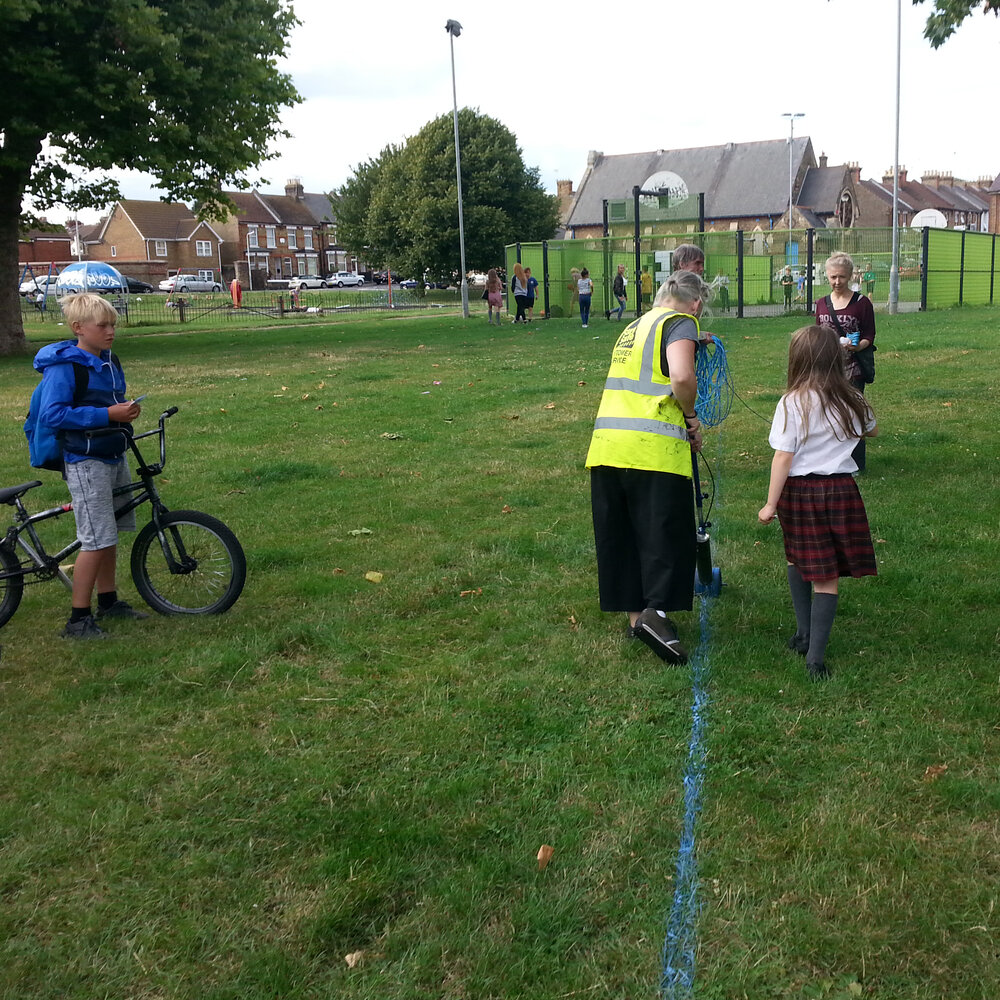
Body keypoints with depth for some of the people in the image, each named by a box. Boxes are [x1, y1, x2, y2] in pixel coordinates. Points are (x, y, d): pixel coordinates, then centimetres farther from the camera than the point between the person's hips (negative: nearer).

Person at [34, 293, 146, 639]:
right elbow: (51, 413, -23)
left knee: (110, 533, 15)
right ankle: (78, 620, -1)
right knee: (96, 539, -10)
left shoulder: (109, 361, 10)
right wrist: (107, 414, -24)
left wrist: (127, 410, 0)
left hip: (114, 457, 8)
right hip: (86, 461, -8)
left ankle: (108, 601, 29)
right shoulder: (63, 366, -16)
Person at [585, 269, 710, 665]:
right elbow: (682, 376, -17)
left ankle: (634, 614, 21)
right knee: (666, 533, 0)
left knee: (618, 536, 13)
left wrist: (684, 425, 32)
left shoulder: (635, 326, 26)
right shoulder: (680, 322, 2)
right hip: (653, 449, -7)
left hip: (606, 445, 7)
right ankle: (655, 611, -12)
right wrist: (692, 416, 0)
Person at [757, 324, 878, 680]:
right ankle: (815, 656, 1)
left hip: (800, 491, -2)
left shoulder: (792, 403, -11)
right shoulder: (851, 400, 1)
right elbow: (871, 431, 21)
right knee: (826, 577, 3)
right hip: (840, 489, 2)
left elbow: (783, 457, -13)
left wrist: (770, 504, -9)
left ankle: (804, 635, 28)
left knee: (798, 562, 21)